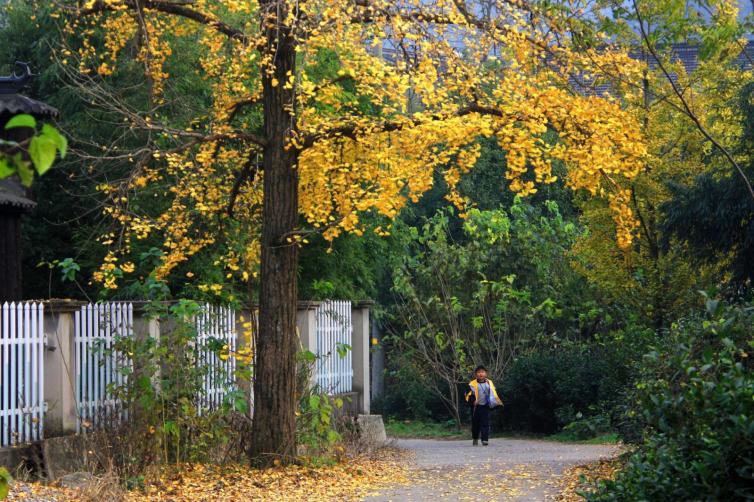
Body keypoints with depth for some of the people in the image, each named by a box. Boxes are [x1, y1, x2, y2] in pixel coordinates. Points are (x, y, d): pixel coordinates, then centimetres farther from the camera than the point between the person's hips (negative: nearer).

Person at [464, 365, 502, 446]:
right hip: (476, 407, -1)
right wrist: (472, 400, -20)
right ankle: (475, 439, 25)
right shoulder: (472, 384, -1)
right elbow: (468, 395, -3)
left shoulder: (489, 383, 9)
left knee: (485, 423, -7)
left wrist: (497, 402, 8)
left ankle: (485, 439, -10)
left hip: (485, 406, 1)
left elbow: (494, 394, 17)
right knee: (475, 423, 7)